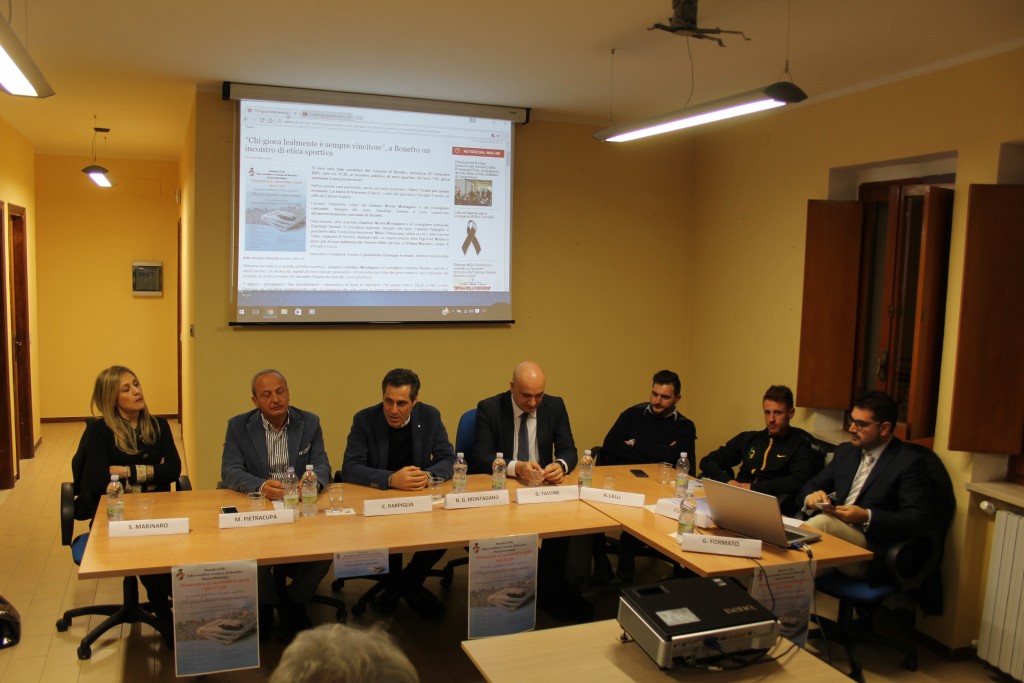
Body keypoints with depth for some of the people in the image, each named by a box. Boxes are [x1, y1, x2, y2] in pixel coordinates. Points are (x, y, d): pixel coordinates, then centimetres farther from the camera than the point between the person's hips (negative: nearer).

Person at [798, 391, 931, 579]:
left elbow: (918, 520, -8)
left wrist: (867, 517, -19)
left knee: (824, 521, -35)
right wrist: (811, 497, -3)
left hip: (870, 551, -5)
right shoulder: (845, 451, 19)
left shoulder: (909, 462, -1)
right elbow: (812, 485, 22)